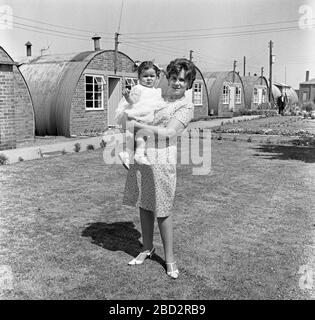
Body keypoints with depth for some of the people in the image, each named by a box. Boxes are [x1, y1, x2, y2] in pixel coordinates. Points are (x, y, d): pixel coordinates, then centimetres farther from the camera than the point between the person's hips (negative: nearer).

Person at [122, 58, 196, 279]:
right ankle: (147, 248, 30)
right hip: (140, 157, 5)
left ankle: (169, 258, 16)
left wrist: (139, 125, -13)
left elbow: (168, 132, -15)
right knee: (144, 205, 13)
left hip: (162, 160, -5)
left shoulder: (186, 107, -3)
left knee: (162, 210, 1)